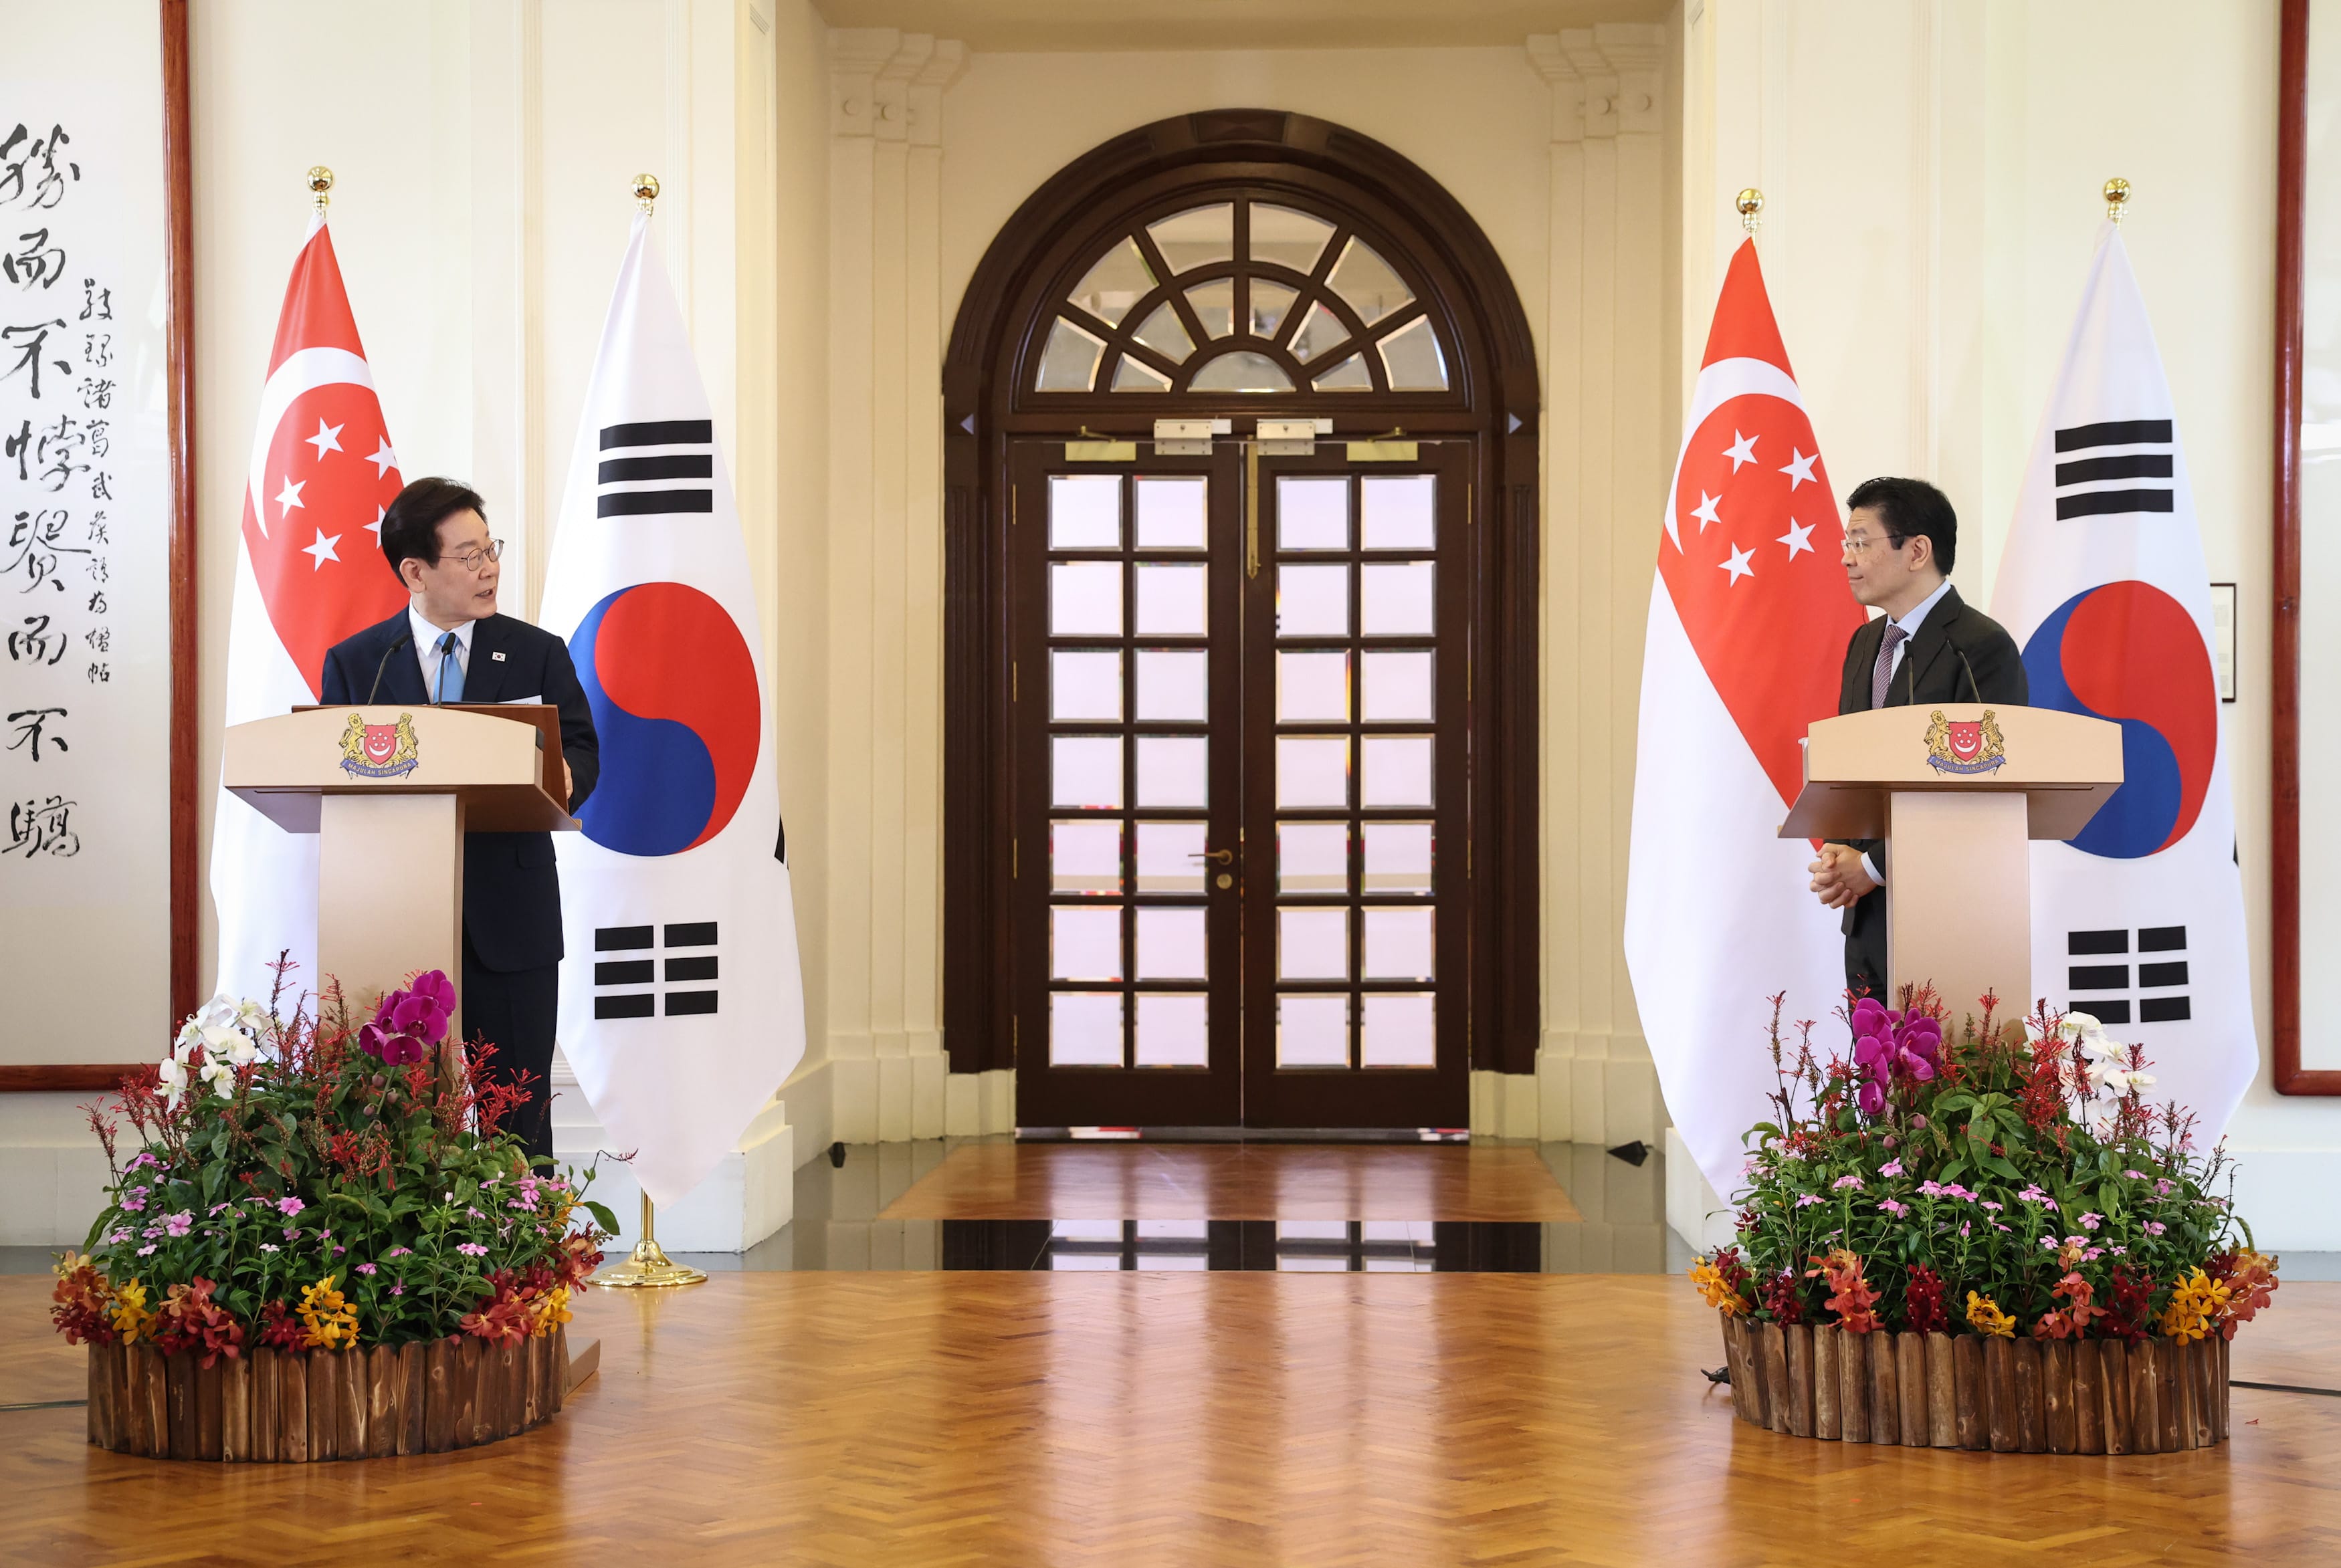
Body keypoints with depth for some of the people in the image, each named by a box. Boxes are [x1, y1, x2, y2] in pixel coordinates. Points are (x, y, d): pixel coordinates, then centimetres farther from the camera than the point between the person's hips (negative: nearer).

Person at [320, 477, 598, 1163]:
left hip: (512, 922, 0)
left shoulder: (539, 656, 9)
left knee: (520, 1120, 3)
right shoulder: (353, 662, 8)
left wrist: (562, 775, -23)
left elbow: (582, 753, 1)